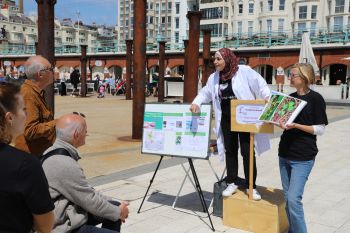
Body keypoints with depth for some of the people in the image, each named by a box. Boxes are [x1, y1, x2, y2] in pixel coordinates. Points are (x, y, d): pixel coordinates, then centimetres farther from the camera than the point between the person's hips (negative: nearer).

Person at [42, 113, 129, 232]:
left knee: (115, 206, 14)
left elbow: (85, 190, 10)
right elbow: (91, 202, -18)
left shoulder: (56, 152, 3)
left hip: (69, 212, 10)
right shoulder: (65, 164, -26)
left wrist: (116, 209, 9)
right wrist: (118, 213, -2)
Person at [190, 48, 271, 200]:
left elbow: (260, 84, -10)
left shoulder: (244, 71, -11)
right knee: (230, 151, 12)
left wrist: (267, 97, -26)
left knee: (247, 152, -1)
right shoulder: (214, 77, 5)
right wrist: (196, 103, -5)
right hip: (226, 119, 5)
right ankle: (232, 183, 24)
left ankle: (251, 186, 12)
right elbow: (205, 92, 13)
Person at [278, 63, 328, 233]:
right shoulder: (290, 97, 10)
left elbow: (320, 129, -9)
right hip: (284, 154, 6)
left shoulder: (315, 99, -7)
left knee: (294, 198, -13)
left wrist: (296, 125, -20)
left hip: (303, 157, -6)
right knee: (287, 198, 10)